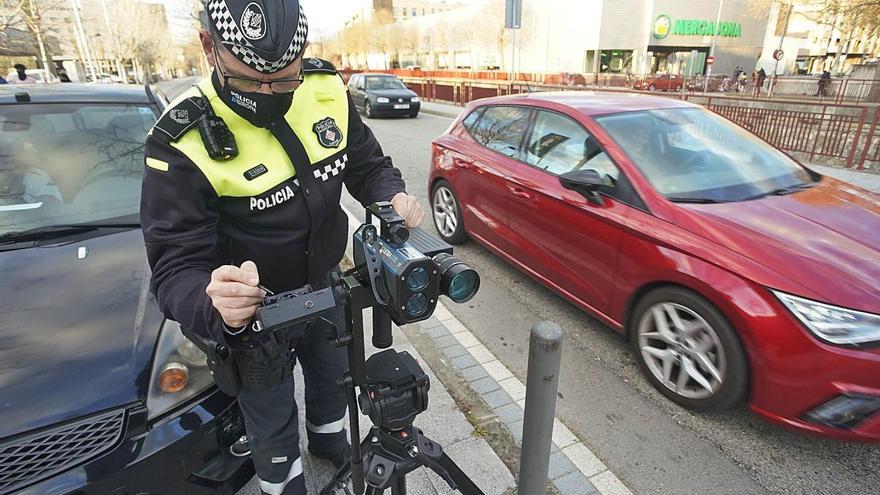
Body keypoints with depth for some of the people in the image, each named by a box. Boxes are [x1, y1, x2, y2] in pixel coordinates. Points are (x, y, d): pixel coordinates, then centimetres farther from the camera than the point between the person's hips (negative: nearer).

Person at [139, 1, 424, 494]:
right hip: (252, 312, -4)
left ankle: (330, 441, 63)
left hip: (327, 286, 5)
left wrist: (394, 197, -25)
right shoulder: (182, 141, -27)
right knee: (273, 424, 18)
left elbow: (368, 164, -2)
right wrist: (214, 305, -47)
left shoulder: (327, 89, -15)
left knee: (334, 379, 30)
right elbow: (176, 265, -24)